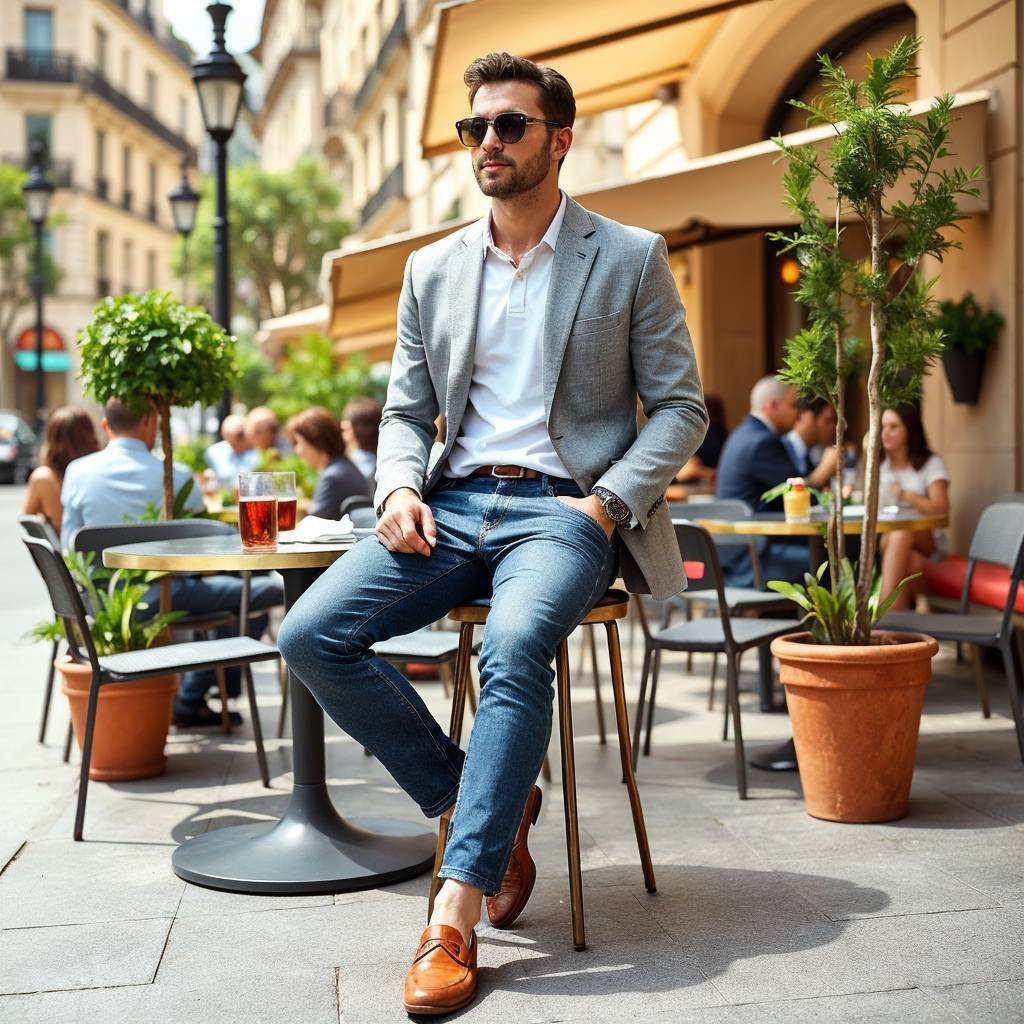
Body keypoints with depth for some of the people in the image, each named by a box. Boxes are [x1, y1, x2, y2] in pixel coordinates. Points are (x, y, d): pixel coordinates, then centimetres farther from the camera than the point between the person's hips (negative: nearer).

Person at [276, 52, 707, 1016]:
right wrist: (400, 487, -4)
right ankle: (477, 806, -2)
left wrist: (607, 503, -12)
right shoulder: (433, 270, 16)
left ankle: (454, 915, -28)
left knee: (515, 645, -36)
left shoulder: (630, 257, 5)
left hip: (565, 508, -4)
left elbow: (681, 408, 4)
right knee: (309, 636, -17)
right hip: (452, 505, 5)